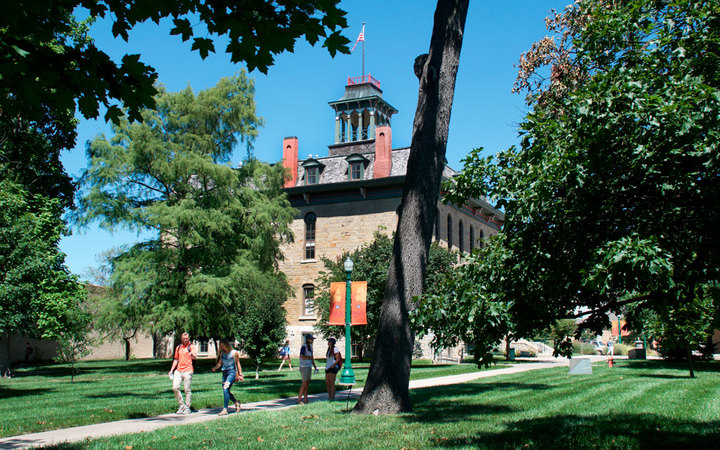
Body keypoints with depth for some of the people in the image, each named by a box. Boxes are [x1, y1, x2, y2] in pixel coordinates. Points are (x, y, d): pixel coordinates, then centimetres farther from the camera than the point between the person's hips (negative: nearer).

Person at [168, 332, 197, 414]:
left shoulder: (191, 346, -1)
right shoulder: (178, 347, 16)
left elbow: (195, 357, -19)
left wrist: (192, 354, -43)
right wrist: (171, 370, 20)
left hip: (187, 371, -5)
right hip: (178, 370, 5)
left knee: (187, 390, -2)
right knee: (175, 387, -8)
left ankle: (187, 408, 9)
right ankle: (182, 405, 8)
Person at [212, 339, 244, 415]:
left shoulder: (234, 353, -2)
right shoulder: (222, 353, 12)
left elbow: (238, 363, 3)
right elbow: (219, 363, 11)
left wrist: (240, 374, 3)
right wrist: (215, 368, -9)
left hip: (231, 372, -6)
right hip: (224, 373, 6)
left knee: (225, 389, -20)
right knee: (226, 391, 8)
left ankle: (225, 410, -20)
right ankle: (236, 403, 33)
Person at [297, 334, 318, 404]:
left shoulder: (310, 347, 15)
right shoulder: (304, 347, -13)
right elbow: (301, 356, -26)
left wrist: (315, 367, 15)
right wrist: (309, 357, -18)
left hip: (309, 367, 9)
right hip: (304, 367, -9)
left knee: (307, 383, 7)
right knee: (304, 383, -9)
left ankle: (305, 399, 10)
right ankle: (299, 399, -3)